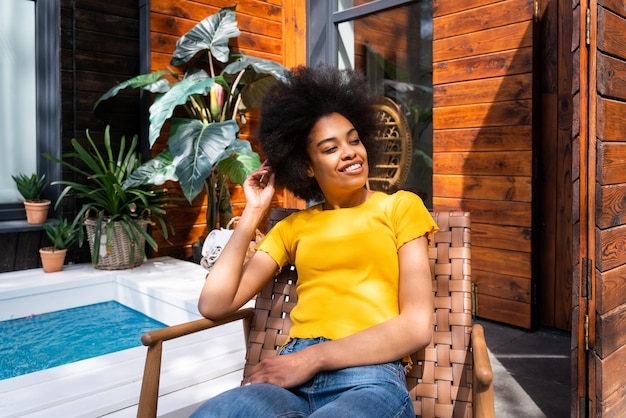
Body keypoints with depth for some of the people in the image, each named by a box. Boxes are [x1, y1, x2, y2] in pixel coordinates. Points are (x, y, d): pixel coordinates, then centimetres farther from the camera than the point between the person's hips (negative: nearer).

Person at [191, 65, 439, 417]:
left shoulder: (400, 206, 9)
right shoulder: (293, 227, 18)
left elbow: (418, 326, -1)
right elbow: (214, 305, 8)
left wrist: (314, 357, -10)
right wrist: (254, 212, 11)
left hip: (370, 379, -3)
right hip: (291, 379, 3)